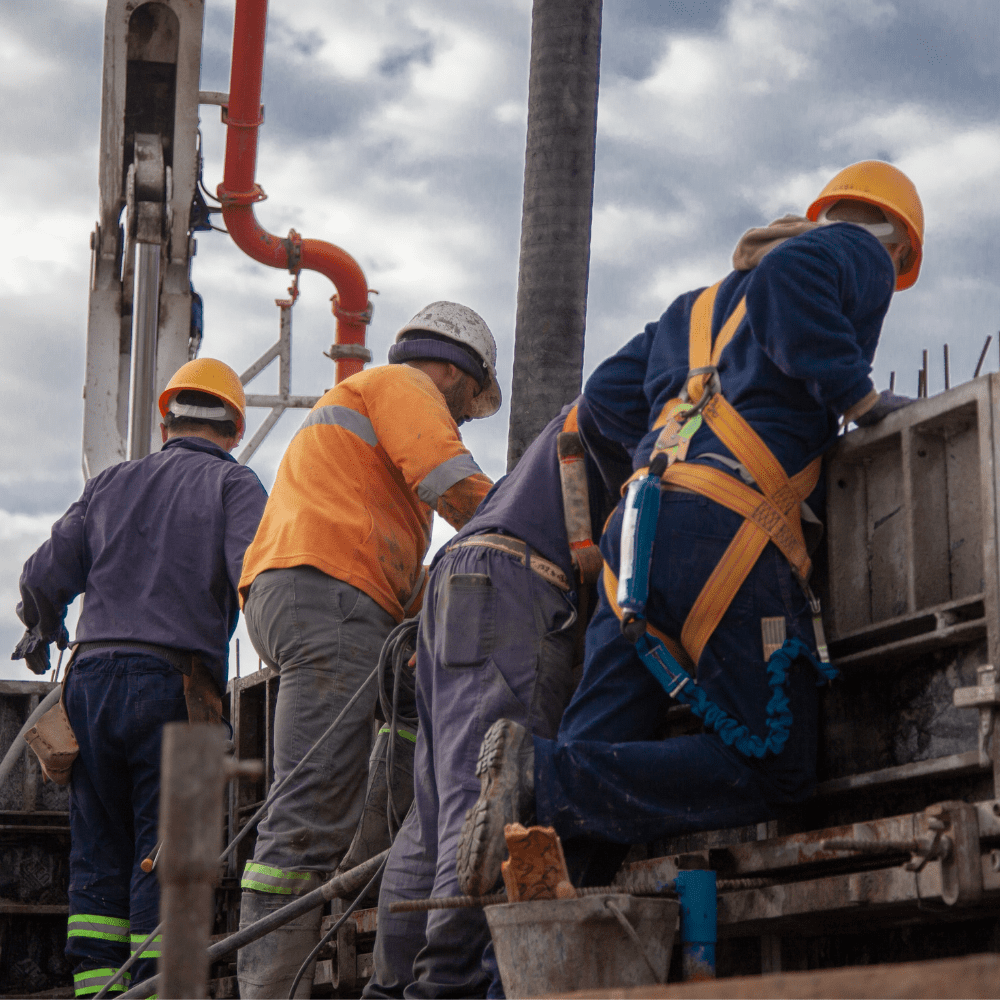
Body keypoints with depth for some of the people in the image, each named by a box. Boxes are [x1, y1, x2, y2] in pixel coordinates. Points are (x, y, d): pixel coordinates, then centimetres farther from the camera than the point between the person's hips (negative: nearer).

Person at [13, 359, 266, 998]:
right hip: (173, 685, -4)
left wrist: (43, 633, 36)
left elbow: (44, 578, 17)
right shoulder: (233, 484, 7)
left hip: (92, 678, 4)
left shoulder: (111, 483, 19)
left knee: (99, 852, 9)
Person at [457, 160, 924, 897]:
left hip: (640, 529, 7)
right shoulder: (862, 256, 14)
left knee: (598, 758, 1)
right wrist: (857, 395, -4)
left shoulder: (704, 304, 35)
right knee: (772, 773, -5)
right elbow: (788, 277, -10)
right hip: (728, 531, -7)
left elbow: (609, 394, 28)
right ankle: (545, 778, -20)